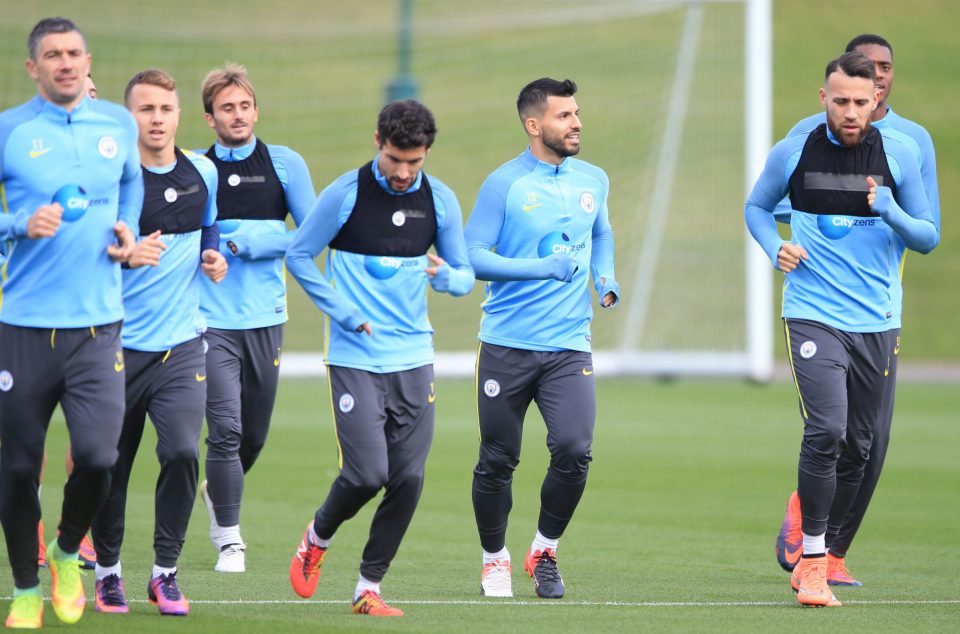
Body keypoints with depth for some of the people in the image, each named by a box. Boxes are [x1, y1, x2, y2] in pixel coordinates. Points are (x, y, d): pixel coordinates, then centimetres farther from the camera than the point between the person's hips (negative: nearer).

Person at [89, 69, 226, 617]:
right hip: (119, 343, -2)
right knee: (111, 464, 4)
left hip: (182, 344, 2)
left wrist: (214, 256, 5)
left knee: (182, 451, -13)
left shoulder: (203, 172, 5)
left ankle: (165, 573, 2)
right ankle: (108, 570, 24)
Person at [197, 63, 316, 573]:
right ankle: (228, 538, -3)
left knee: (255, 433, 10)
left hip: (265, 316, 2)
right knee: (225, 429, -12)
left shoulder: (285, 164, 3)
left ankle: (218, 492, 39)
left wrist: (253, 242, -10)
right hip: (211, 318, -1)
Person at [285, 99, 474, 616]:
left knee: (408, 480, -3)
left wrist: (447, 276, -15)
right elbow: (299, 255, 2)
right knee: (367, 473, -13)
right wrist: (341, 312, -8)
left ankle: (368, 588, 10)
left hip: (414, 358, 4)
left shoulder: (440, 201, 3)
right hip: (355, 357, -4)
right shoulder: (345, 194, -6)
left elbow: (464, 275, 10)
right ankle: (317, 539, 18)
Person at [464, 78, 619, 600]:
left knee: (574, 450, -15)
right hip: (507, 346, -3)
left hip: (569, 346, 3)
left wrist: (606, 279, 9)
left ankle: (544, 551, 7)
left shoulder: (593, 180, 10)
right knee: (498, 461, 3)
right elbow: (472, 256, -10)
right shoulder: (504, 184, -5)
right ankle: (495, 558, 26)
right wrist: (543, 268, -18)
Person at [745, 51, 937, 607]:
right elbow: (757, 207, 16)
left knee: (858, 447, 8)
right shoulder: (793, 152, -1)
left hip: (878, 322, 3)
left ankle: (820, 556, 24)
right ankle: (811, 557, -10)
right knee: (826, 431, -19)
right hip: (813, 316, -3)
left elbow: (929, 238, 6)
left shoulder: (899, 154, 1)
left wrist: (892, 213, -15)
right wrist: (776, 248, -4)